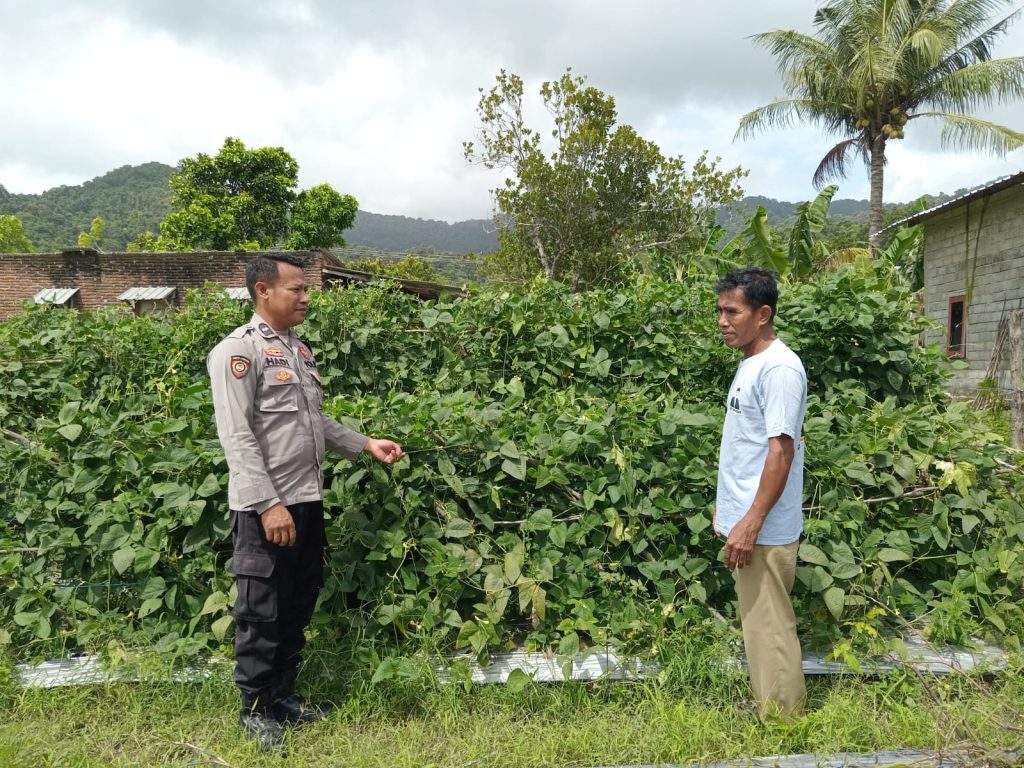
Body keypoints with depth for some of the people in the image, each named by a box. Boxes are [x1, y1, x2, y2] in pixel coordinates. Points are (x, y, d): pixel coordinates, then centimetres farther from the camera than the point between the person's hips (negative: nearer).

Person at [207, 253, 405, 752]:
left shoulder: (299, 348, 14)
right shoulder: (238, 351, -12)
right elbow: (237, 436, -18)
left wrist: (366, 444, 11)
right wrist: (267, 504, -23)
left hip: (307, 501, 8)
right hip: (265, 507, -8)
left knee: (297, 610, 16)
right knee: (261, 615, 4)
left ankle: (283, 695, 31)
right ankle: (254, 709, 20)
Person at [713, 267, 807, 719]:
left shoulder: (779, 368, -17)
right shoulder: (749, 363, 12)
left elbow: (781, 451, -22)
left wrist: (751, 524, -23)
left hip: (764, 529, -10)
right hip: (744, 520, 10)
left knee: (770, 627, 1)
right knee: (756, 623, 19)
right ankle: (764, 706, 33)